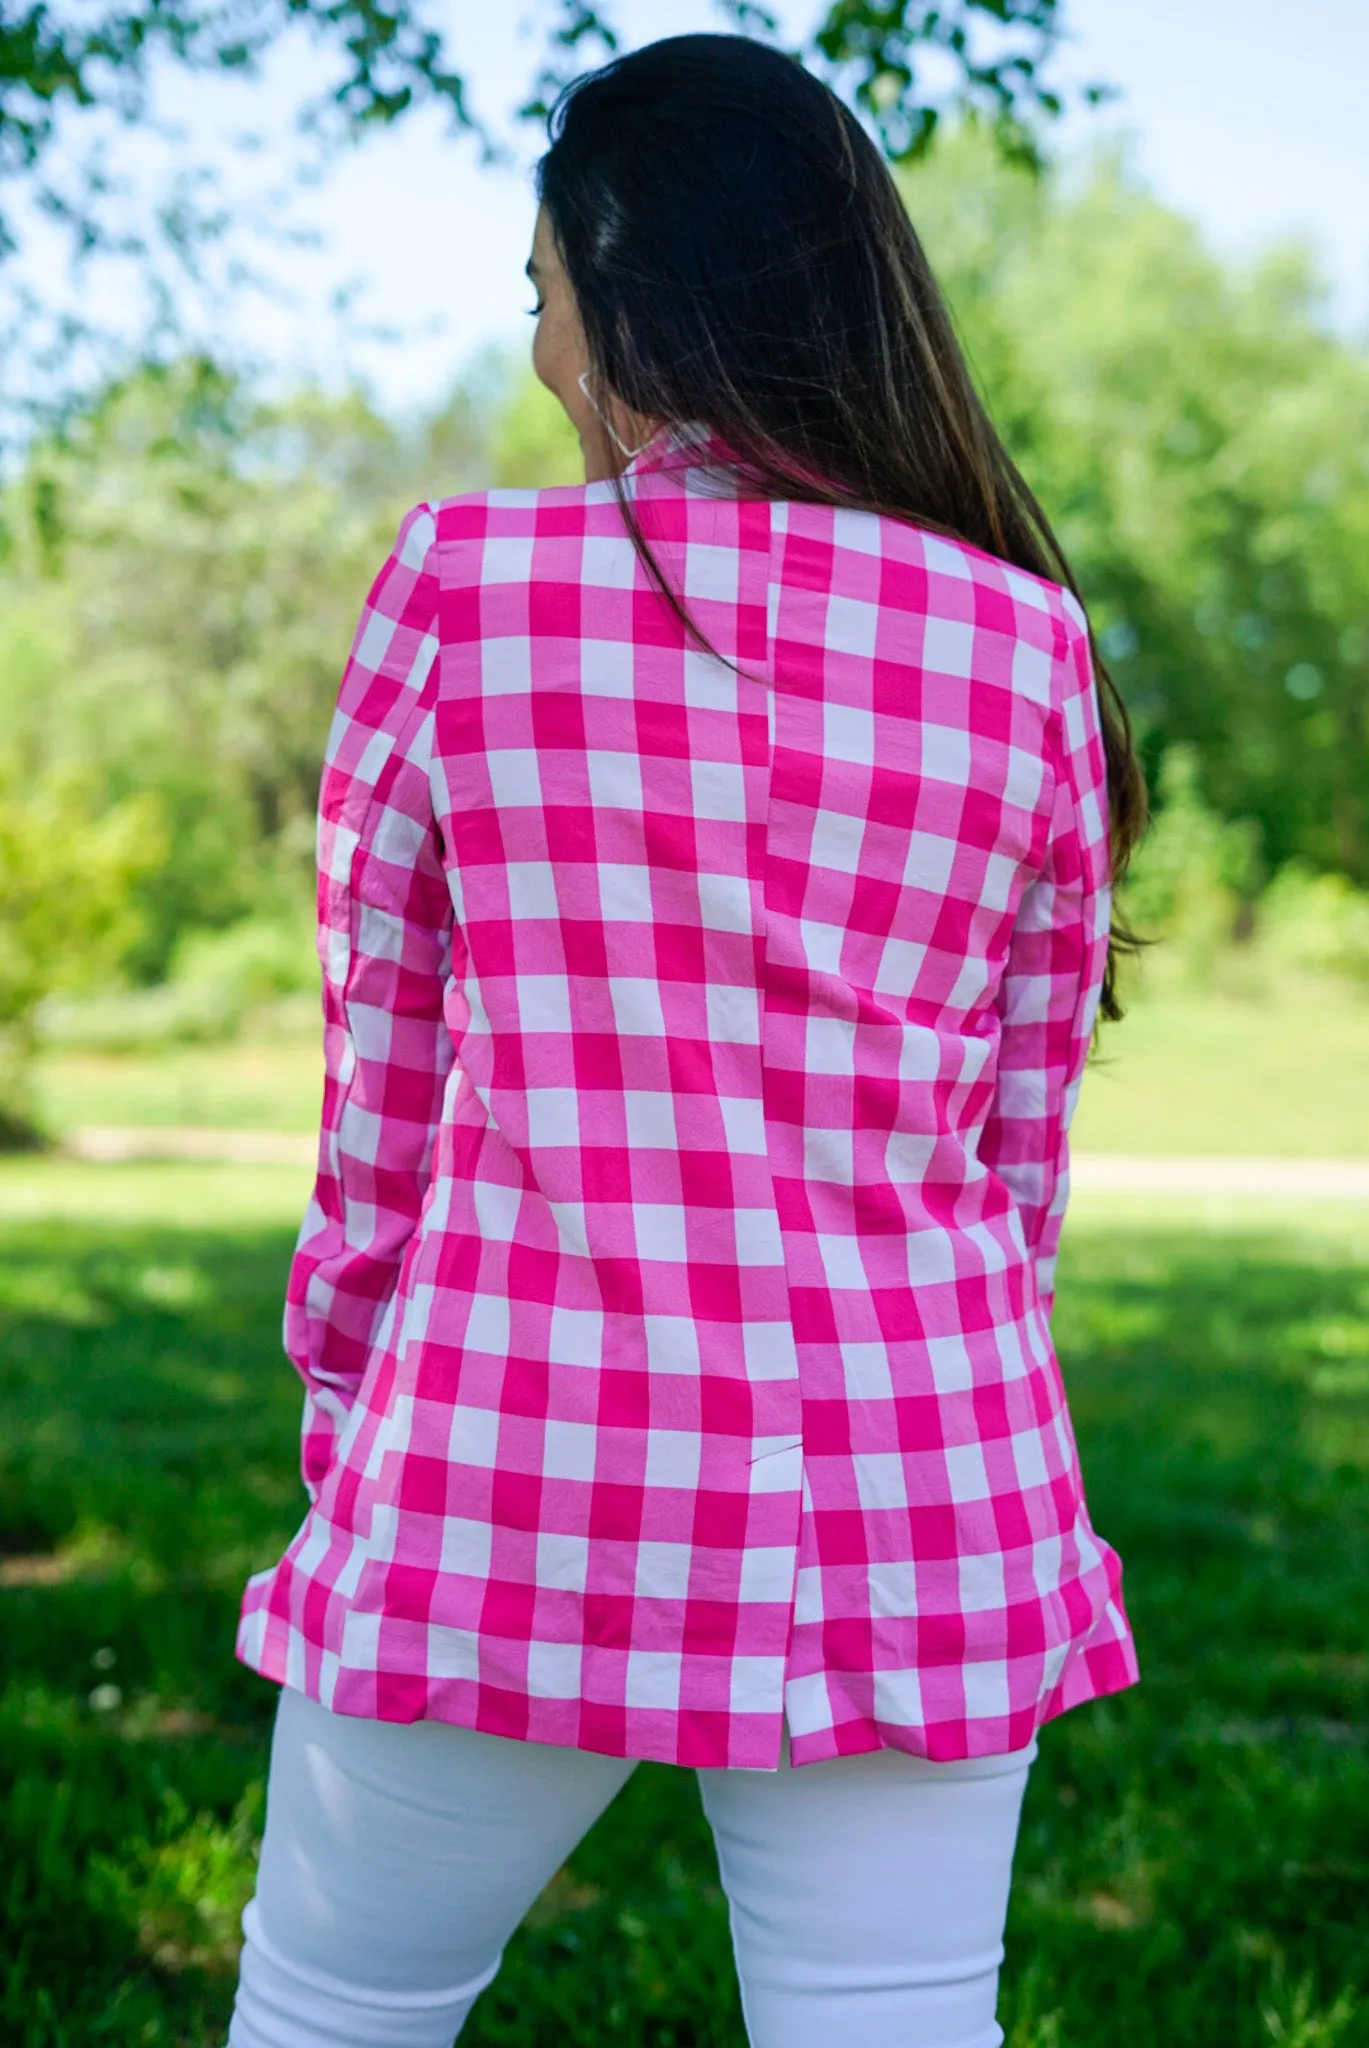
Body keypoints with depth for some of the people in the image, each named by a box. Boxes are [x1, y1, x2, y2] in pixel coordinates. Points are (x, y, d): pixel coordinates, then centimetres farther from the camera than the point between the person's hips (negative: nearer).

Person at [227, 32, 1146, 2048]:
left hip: (514, 1481, -1)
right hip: (909, 1509, 2)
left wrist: (351, 1393, 14)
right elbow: (1019, 1149, 6)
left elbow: (383, 1075, 0)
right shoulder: (1024, 650, 0)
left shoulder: (459, 590, -6)